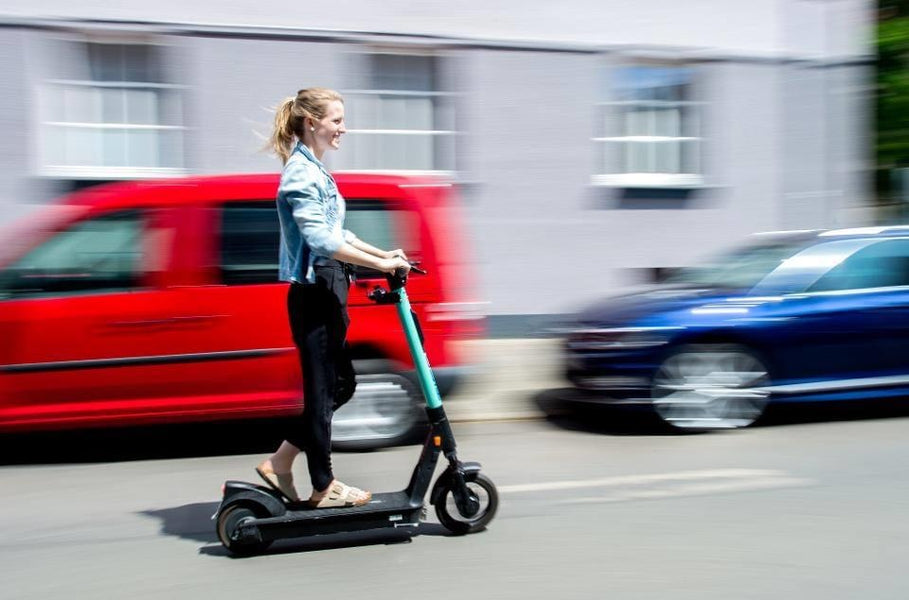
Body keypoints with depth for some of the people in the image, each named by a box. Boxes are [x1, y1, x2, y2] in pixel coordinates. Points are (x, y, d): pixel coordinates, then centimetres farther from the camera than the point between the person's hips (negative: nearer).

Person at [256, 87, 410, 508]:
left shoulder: (315, 170, 16)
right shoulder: (300, 174, -15)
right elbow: (321, 241, -25)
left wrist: (383, 254, 11)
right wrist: (380, 264, -24)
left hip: (327, 291, 10)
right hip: (314, 294, -10)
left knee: (340, 385, 16)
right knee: (323, 390, 1)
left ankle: (279, 462, 22)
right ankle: (324, 488, 14)